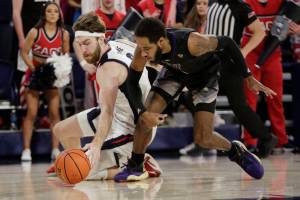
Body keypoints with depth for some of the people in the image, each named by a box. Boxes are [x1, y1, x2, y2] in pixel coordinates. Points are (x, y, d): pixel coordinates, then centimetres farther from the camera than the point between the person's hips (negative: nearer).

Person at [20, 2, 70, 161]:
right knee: (31, 113, -2)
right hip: (35, 73, -2)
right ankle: (26, 149, 1)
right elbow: (24, 52, -7)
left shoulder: (64, 34, -6)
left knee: (54, 113, -1)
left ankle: (55, 149, 4)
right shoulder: (35, 32, -12)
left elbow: (66, 55, 7)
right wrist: (33, 67, -17)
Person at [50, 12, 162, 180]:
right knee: (61, 130, 16)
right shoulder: (119, 44, -5)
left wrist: (97, 144, -54)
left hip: (131, 129, -10)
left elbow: (107, 112, -42)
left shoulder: (108, 69, -31)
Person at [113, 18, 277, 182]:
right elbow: (132, 81, -18)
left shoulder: (192, 42, -43)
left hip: (205, 74, -3)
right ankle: (134, 167, 7)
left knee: (204, 139, -8)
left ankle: (236, 151, 24)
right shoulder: (144, 47, -32)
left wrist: (249, 78, -15)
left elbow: (227, 43, -24)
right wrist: (143, 112, -33)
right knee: (145, 119, -15)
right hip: (174, 71, 3)